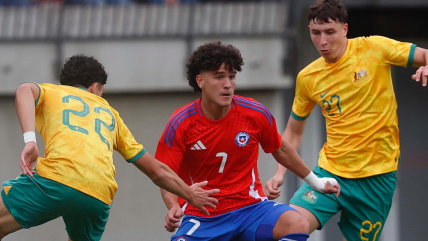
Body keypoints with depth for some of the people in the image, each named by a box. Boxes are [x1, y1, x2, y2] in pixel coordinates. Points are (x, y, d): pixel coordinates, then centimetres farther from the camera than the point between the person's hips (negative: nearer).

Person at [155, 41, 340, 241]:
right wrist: (173, 207, -29)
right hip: (202, 217, -2)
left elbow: (280, 150, 15)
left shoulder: (256, 114, -5)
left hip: (250, 208, 2)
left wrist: (315, 181, 26)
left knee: (297, 224, -26)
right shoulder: (180, 124, -11)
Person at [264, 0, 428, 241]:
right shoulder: (307, 78, 4)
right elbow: (294, 131, 16)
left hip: (377, 176, -2)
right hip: (331, 171, 2)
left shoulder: (374, 48, -6)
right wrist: (280, 173, 4)